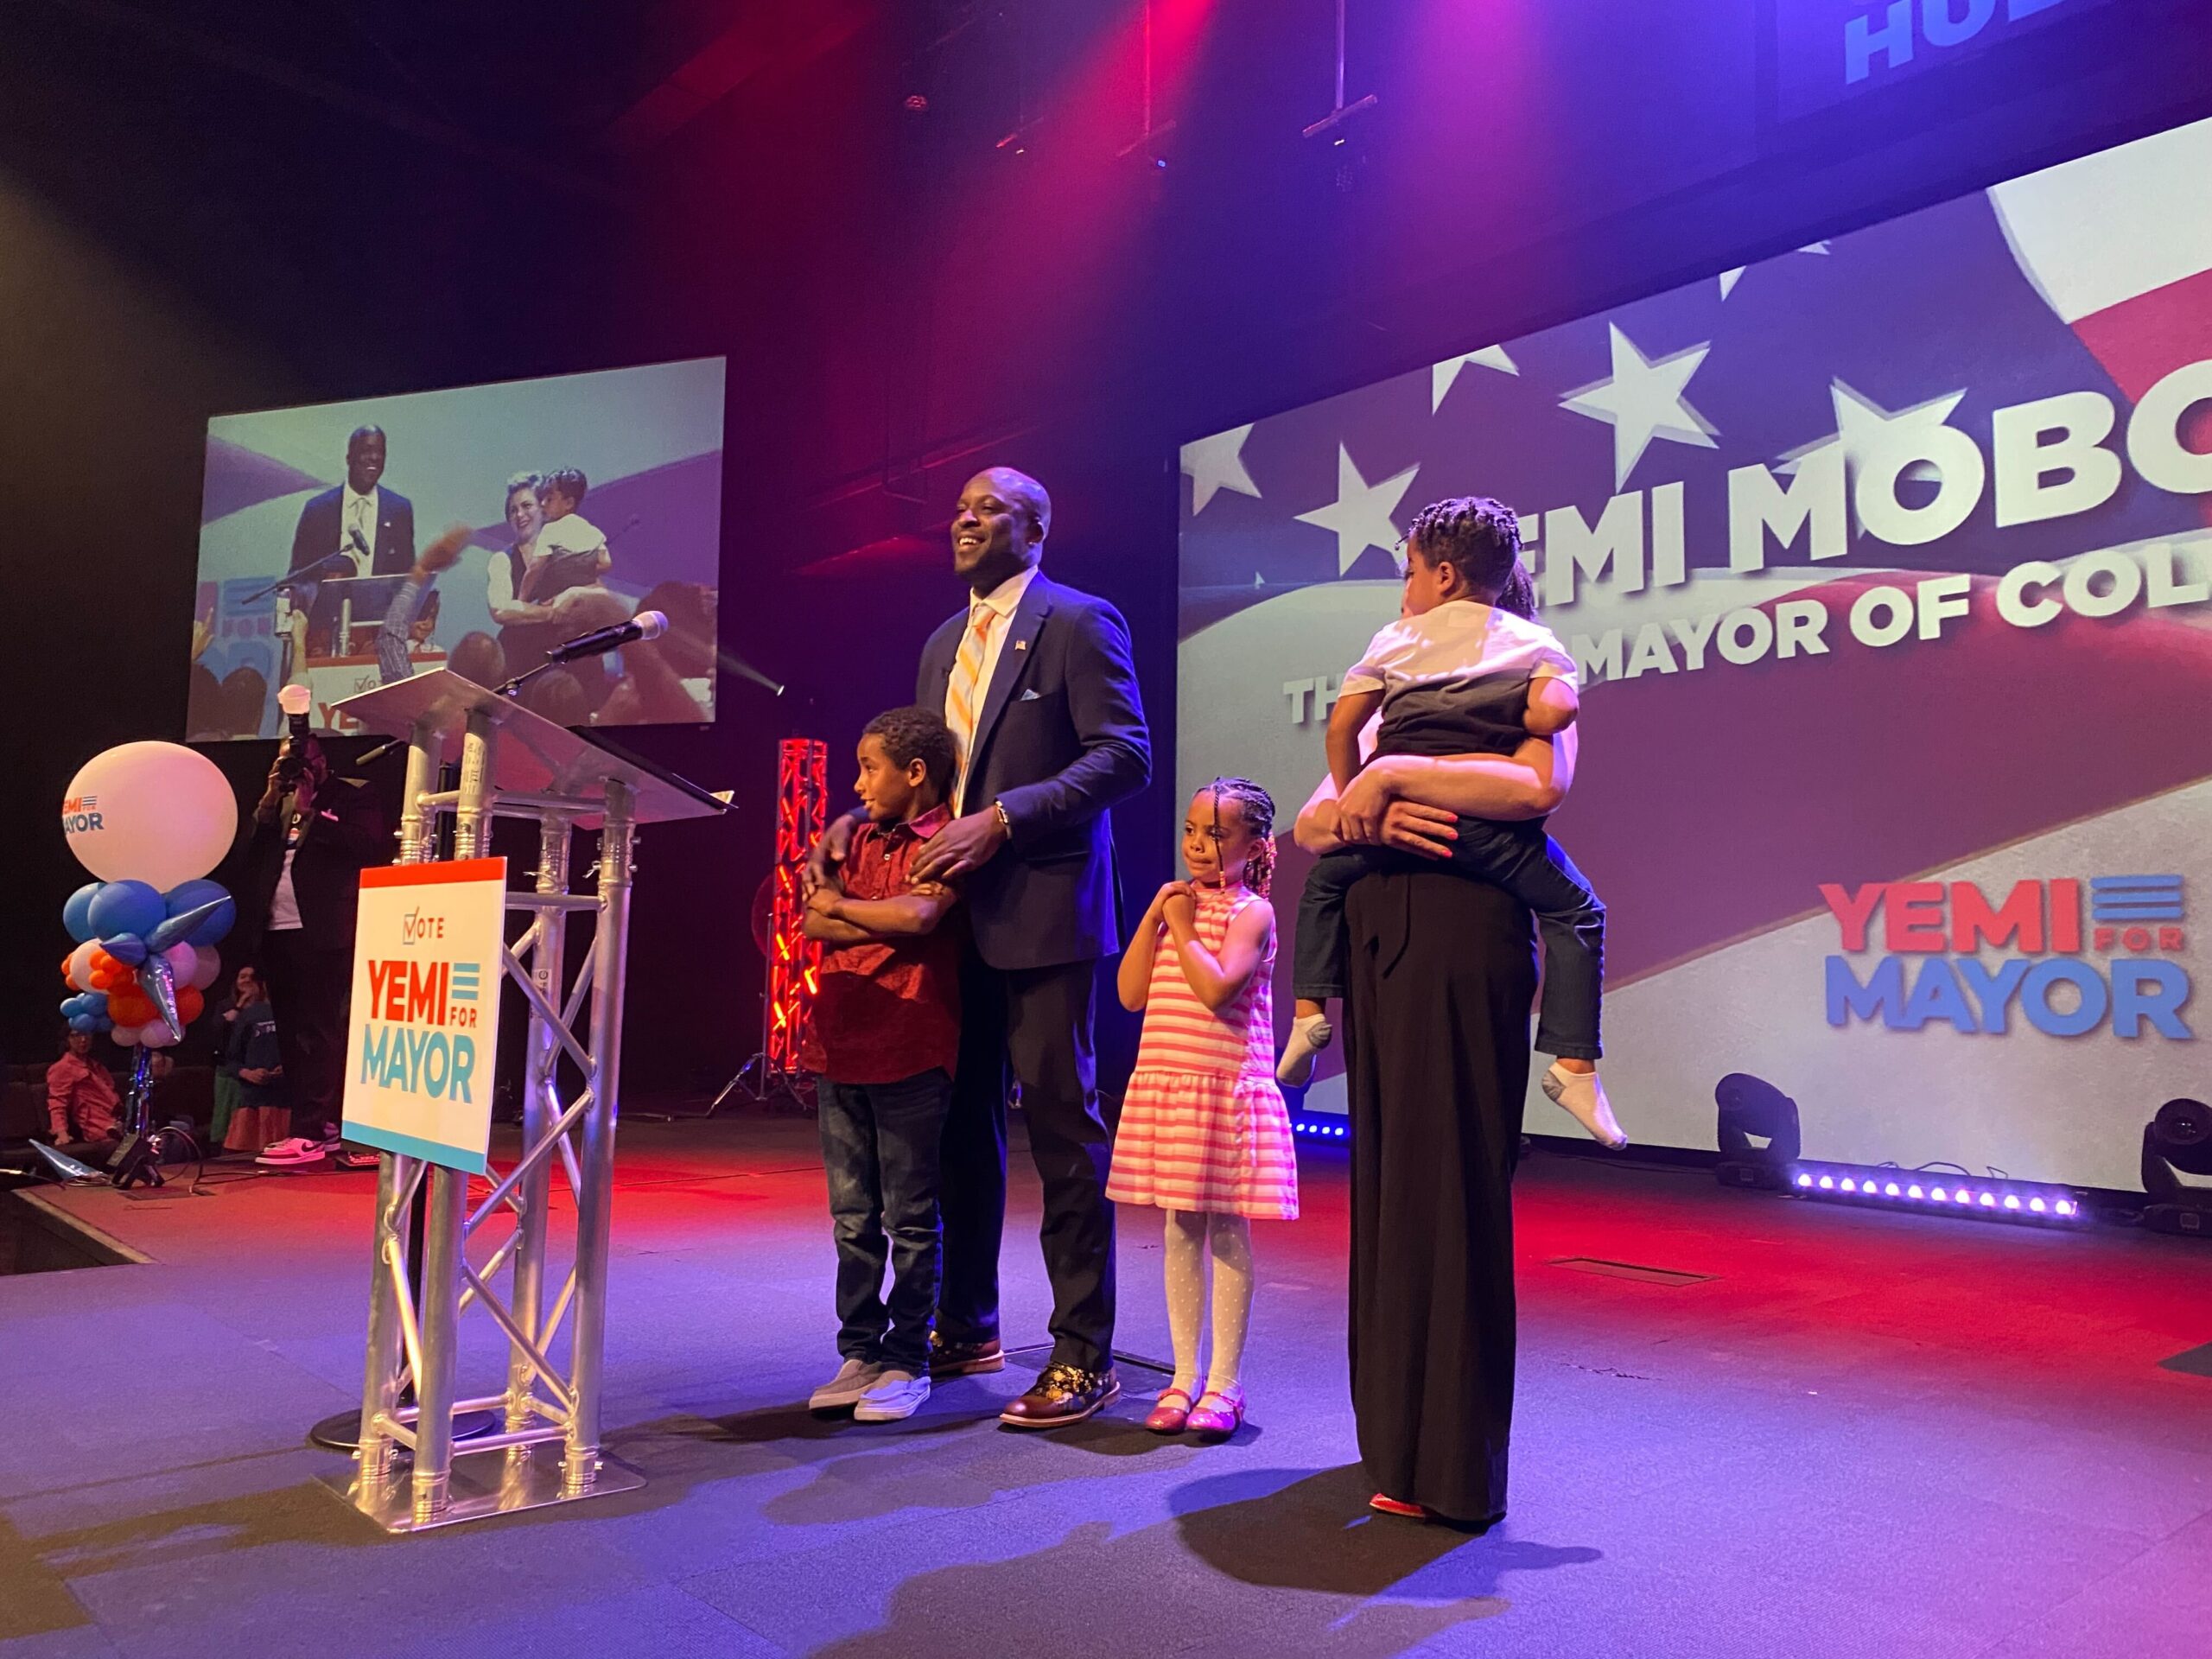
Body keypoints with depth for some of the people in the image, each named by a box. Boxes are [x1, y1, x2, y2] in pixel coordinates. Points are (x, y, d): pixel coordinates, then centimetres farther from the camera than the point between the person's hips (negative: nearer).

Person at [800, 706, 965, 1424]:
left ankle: (907, 1360, 13)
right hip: (839, 1047, 7)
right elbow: (815, 923, 6)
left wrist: (842, 905, -6)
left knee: (910, 1217, 3)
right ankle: (859, 1352, 21)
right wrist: (888, 922, -10)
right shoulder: (861, 840, 16)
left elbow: (918, 913, -22)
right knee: (852, 1217, 12)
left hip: (909, 1054, -7)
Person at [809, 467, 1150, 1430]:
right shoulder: (943, 645, 20)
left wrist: (1001, 821, -20)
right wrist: (858, 818, 2)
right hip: (952, 910, 8)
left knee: (1061, 1122, -3)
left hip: (1041, 909, -8)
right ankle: (965, 1327, 28)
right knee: (962, 1120, 14)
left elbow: (1124, 756, -13)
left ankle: (1084, 1355, 7)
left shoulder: (1078, 623, -4)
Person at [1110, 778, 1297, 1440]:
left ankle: (1224, 1385, 13)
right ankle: (1183, 1378, 22)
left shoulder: (1251, 911, -7)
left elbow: (1216, 989, -23)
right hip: (1164, 1086, 6)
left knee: (1226, 1234, 3)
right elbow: (1131, 994, 4)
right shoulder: (1176, 903, 12)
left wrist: (1182, 927, -12)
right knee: (1181, 1233, 11)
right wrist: (1155, 916, -4)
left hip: (1227, 1092, -6)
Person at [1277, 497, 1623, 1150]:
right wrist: (1506, 722, 14)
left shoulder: (1397, 638, 16)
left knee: (1326, 878, 28)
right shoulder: (1535, 641, 14)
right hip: (1485, 820, -1)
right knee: (1575, 911, 11)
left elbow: (1341, 726, 9)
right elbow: (1554, 711, -7)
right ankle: (1573, 1062, 1)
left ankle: (1310, 1009, 18)